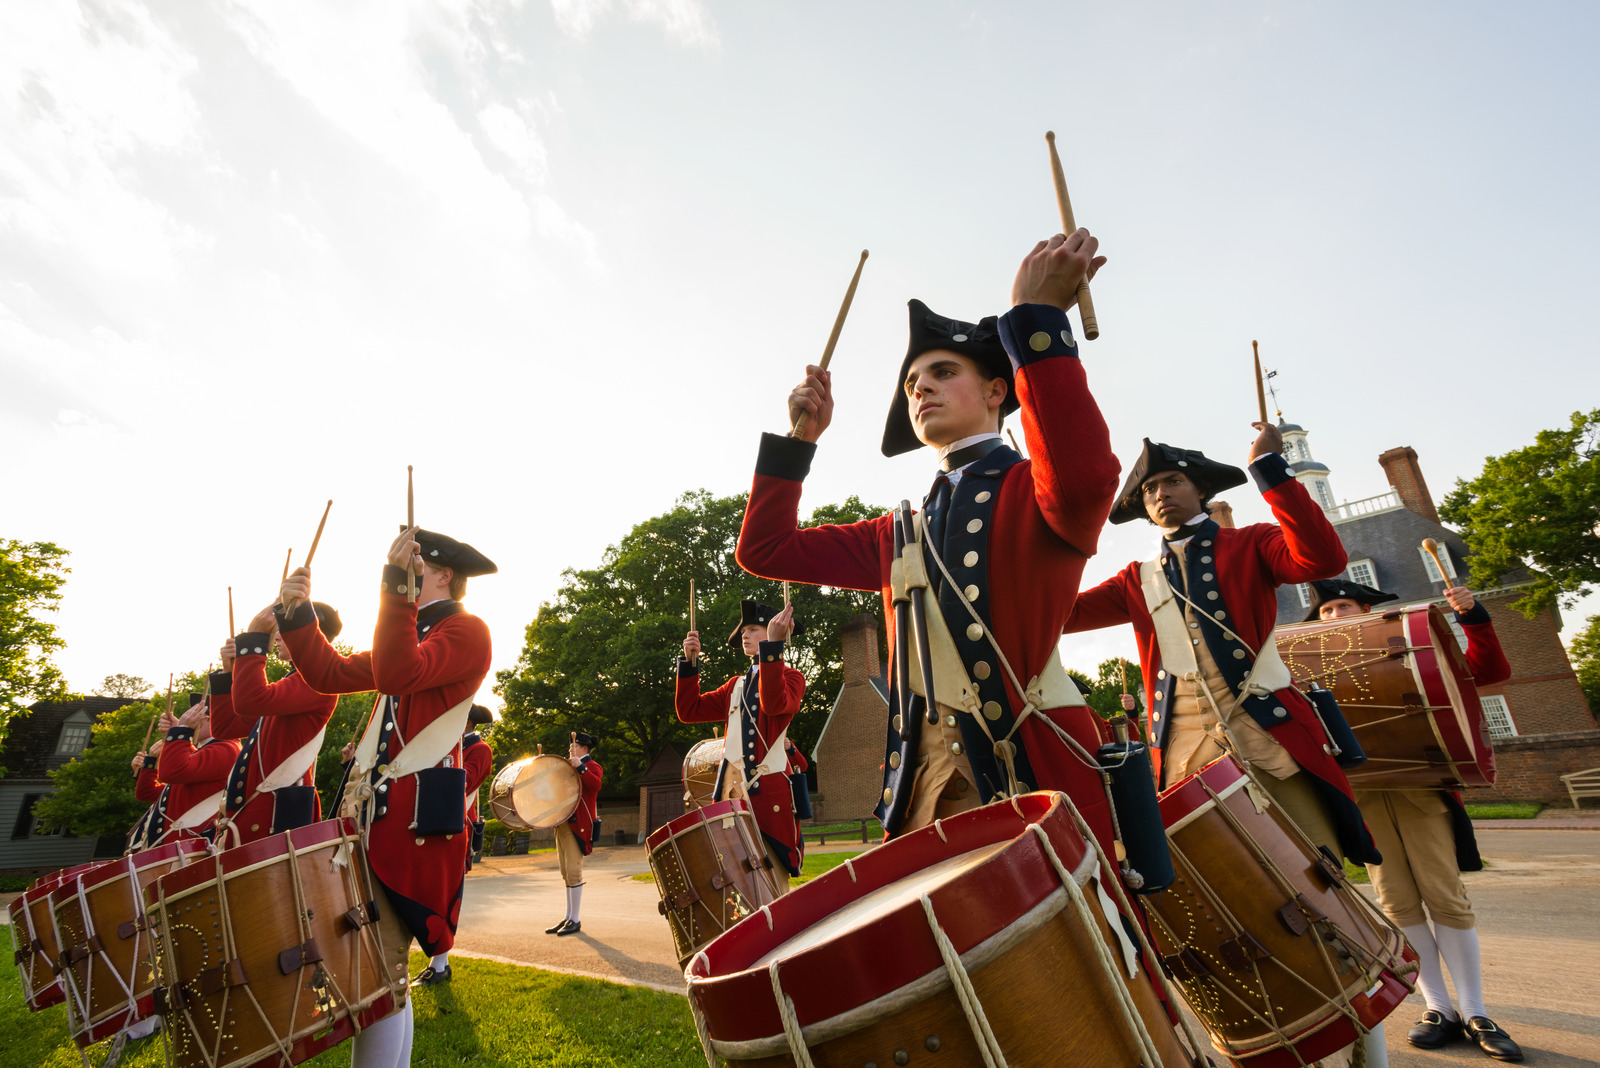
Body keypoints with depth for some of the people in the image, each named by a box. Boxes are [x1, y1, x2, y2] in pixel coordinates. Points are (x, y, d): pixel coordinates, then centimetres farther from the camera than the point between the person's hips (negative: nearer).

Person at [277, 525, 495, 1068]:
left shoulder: (466, 631, -7)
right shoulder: (412, 633, 22)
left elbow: (398, 676, -24)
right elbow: (331, 674, 16)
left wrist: (397, 583, -24)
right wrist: (298, 611, 4)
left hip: (417, 817, -9)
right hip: (381, 810, 10)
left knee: (377, 969, -6)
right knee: (381, 967, 18)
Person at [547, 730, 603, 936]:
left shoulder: (592, 766, -5)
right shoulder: (568, 767, 19)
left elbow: (596, 784, -25)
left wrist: (580, 767, -30)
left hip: (578, 826, -8)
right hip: (563, 824, 8)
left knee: (573, 870, -9)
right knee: (566, 873, 12)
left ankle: (575, 920, 0)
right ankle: (569, 918, 20)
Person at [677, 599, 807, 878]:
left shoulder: (791, 677, 1)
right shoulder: (736, 685, 20)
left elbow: (774, 704, -22)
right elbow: (689, 711, 15)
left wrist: (773, 644, -29)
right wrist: (690, 662, 7)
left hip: (769, 790, -6)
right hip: (731, 790, 6)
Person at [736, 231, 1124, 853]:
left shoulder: (1029, 488, 0)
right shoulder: (900, 535, 16)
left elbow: (1087, 482, -26)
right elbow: (764, 550, 16)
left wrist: (1036, 315, -22)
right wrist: (799, 439, 9)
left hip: (1032, 776, -4)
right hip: (926, 788, 5)